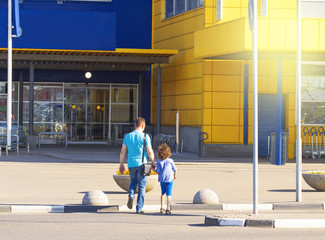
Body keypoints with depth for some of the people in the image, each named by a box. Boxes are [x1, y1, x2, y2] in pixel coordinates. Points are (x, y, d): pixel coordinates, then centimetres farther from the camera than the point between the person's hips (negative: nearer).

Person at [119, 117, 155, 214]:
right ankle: (139, 208, 4)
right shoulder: (145, 136, -7)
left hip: (131, 164, 3)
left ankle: (131, 195, -3)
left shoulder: (128, 136, 3)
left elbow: (123, 151, 5)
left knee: (133, 181, 25)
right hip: (142, 164, -3)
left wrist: (121, 164, 14)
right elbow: (150, 152, -8)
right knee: (141, 186, 5)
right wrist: (153, 162, 6)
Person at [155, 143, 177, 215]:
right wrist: (174, 175, 21)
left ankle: (162, 208, 24)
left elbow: (158, 171, -5)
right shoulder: (170, 161, -4)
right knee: (169, 194, -2)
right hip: (169, 179, -2)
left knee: (163, 193, 20)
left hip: (162, 180, 2)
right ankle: (168, 209, -9)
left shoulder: (159, 162, -3)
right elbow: (174, 169, 3)